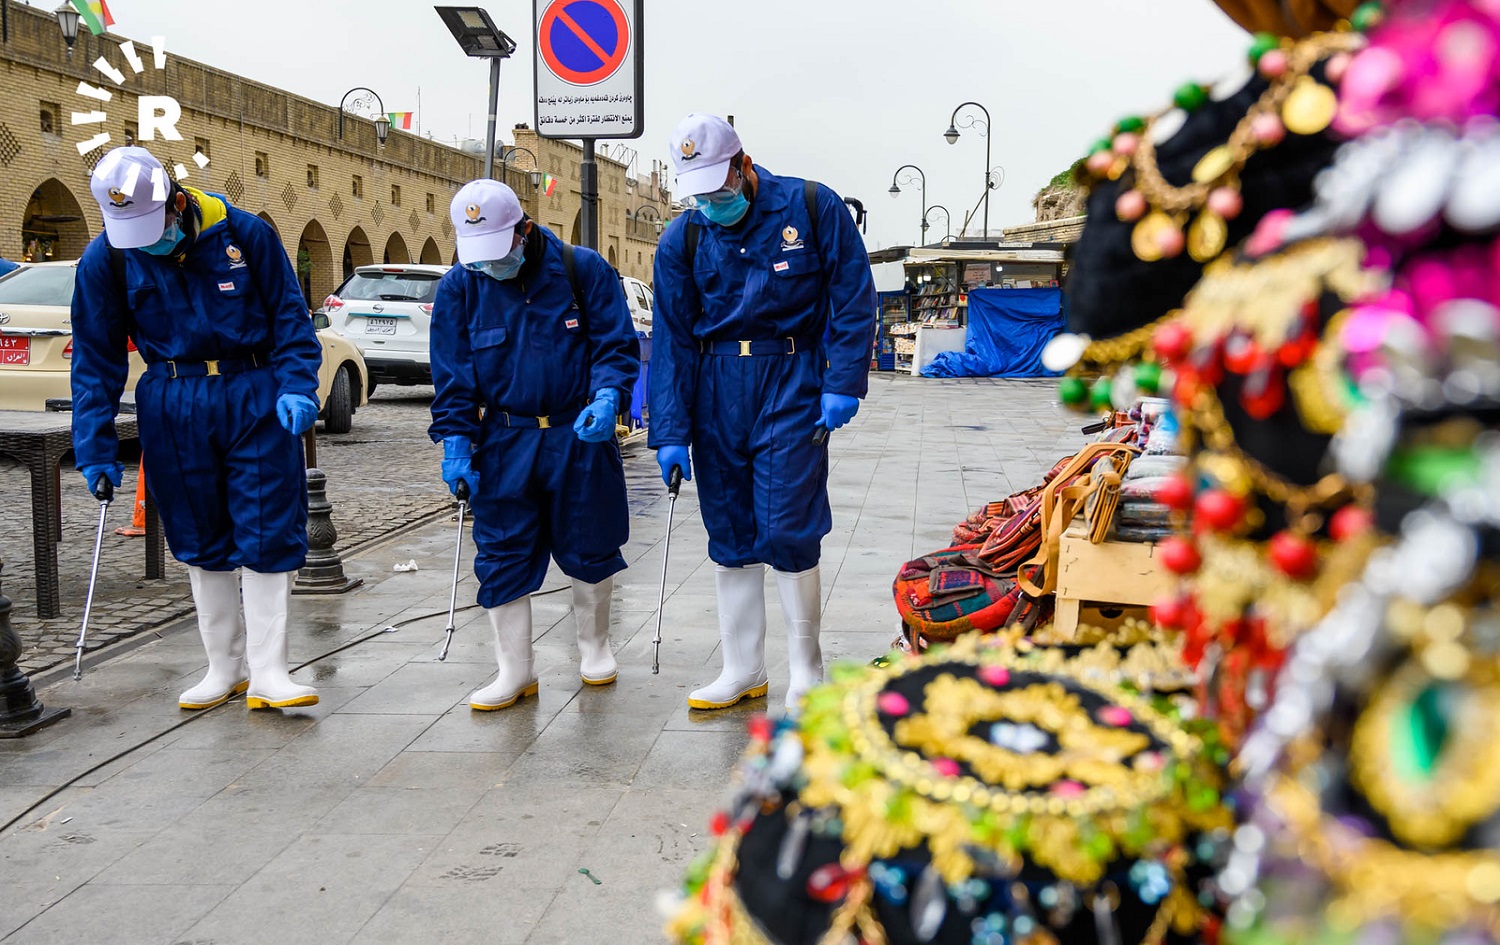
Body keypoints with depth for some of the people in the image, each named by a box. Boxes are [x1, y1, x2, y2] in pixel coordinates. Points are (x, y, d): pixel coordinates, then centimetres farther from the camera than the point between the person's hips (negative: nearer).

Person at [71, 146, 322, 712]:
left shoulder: (244, 233, -7)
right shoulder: (105, 258, -2)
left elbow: (289, 317, 2)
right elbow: (95, 359, 4)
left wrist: (297, 387, -12)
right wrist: (95, 450, 1)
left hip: (255, 400, -2)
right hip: (173, 407, 2)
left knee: (269, 536, -4)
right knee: (201, 542, 9)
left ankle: (267, 671, 3)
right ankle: (226, 668, 21)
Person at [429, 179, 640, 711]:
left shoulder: (583, 269, -5)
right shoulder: (458, 288, 1)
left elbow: (617, 345, -3)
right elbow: (453, 376, 4)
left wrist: (607, 397, -21)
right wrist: (456, 444, -5)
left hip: (580, 435, -1)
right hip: (504, 444, 2)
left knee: (589, 548, 9)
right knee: (502, 557, 1)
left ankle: (594, 646, 32)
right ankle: (515, 671, 13)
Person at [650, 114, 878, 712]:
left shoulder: (812, 207, -3)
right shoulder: (682, 239, 4)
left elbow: (853, 299, -2)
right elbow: (671, 338, 3)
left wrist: (843, 384, -10)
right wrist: (670, 433, -3)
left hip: (792, 380, -4)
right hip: (716, 388, 4)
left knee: (786, 530, -8)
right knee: (728, 534, 8)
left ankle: (807, 673, 9)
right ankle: (743, 670, 20)